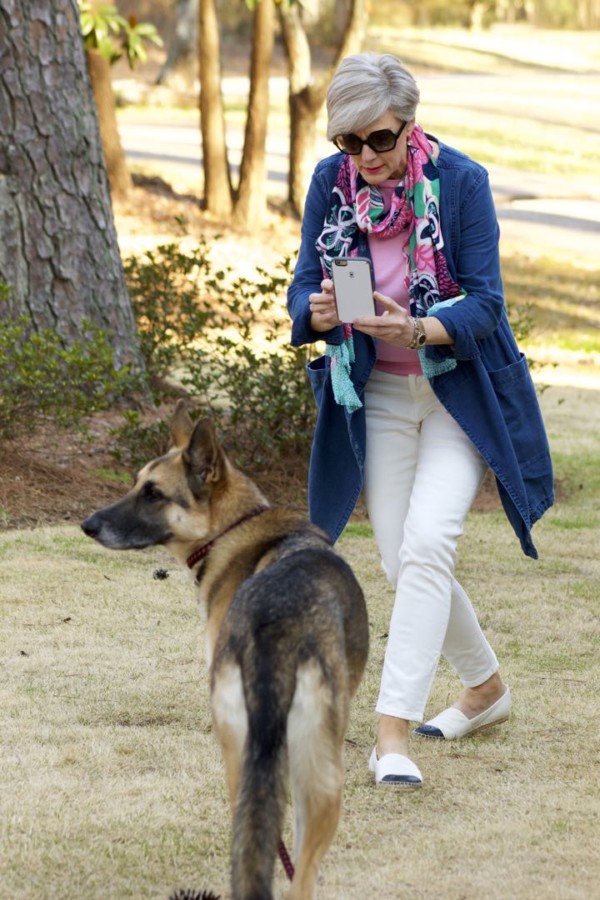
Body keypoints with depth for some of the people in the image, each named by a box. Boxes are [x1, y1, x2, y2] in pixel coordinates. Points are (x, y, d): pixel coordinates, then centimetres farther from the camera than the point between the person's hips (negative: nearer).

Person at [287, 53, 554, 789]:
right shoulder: (330, 183, -6)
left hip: (460, 389, -4)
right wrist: (319, 312, -29)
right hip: (375, 394, 4)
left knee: (426, 543, -20)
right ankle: (486, 688, 31)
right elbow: (302, 293, -4)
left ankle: (393, 732, -22)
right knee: (399, 561, 6)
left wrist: (414, 328, -36)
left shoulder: (461, 181, -16)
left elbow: (485, 305, -17)